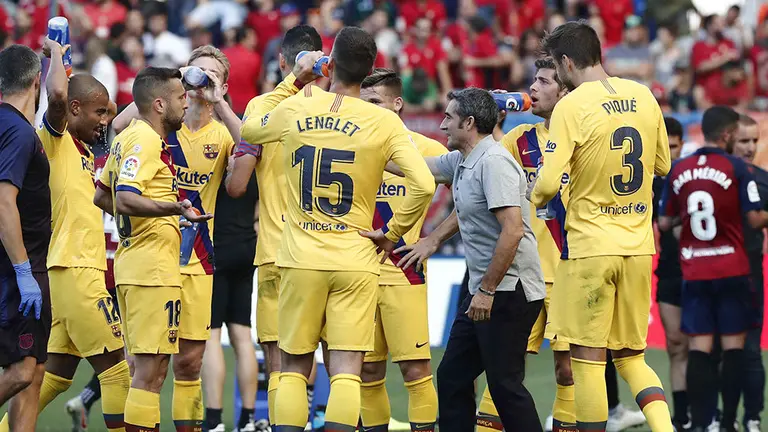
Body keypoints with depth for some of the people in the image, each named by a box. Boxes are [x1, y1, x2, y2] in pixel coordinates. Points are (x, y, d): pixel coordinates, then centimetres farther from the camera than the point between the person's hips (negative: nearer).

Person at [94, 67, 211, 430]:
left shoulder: (127, 137, 16)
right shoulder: (146, 140, -14)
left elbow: (101, 196, 26)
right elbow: (125, 198, -26)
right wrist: (174, 208, -36)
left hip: (132, 262, 11)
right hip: (153, 268, -11)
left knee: (149, 368, 13)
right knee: (150, 369, -10)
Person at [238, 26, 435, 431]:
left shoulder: (294, 110, 0)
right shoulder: (384, 122, -6)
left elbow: (247, 130, 22)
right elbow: (423, 184, -16)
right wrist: (392, 233, -1)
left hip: (301, 260, 1)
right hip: (356, 262, -1)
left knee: (293, 369, 10)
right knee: (345, 371, -3)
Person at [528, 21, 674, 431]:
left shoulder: (572, 106, -12)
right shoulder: (643, 97, 5)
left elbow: (548, 183, -17)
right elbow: (663, 165, 16)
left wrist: (531, 197, 4)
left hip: (590, 245, -6)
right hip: (639, 244, 6)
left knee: (587, 359, 2)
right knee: (630, 357, 13)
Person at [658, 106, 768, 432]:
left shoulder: (678, 171, 4)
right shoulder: (736, 168, -8)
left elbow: (664, 223, 11)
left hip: (693, 272, 3)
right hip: (731, 271, -3)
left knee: (698, 348, 3)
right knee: (733, 346, 4)